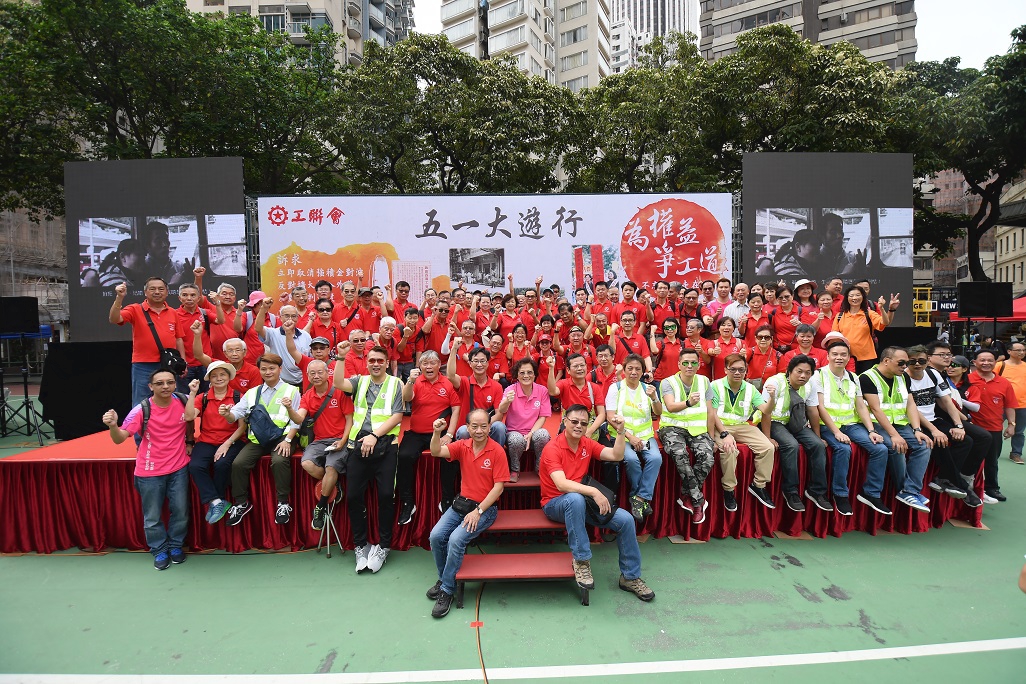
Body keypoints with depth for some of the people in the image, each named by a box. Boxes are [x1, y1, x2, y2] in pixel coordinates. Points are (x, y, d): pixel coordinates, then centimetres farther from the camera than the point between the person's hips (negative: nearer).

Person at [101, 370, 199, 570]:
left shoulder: (182, 401, -6)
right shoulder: (142, 410, -15)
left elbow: (189, 416, -24)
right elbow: (119, 439, -17)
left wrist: (193, 392, -25)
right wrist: (113, 425, -37)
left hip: (179, 468, 2)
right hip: (150, 472, -2)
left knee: (180, 511, 12)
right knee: (152, 516, 10)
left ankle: (176, 545, 34)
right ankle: (160, 550, 31)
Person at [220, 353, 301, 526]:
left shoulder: (291, 391, 6)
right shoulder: (252, 393, 17)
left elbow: (296, 420, 0)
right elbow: (235, 415, 8)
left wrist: (287, 440, -13)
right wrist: (227, 414, -16)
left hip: (281, 437, -4)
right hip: (257, 439, 4)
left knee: (279, 461, -31)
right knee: (238, 464, -17)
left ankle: (283, 503, -14)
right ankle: (241, 503, 5)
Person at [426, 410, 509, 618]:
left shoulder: (497, 451, -13)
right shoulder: (463, 446, 2)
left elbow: (498, 487, -13)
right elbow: (436, 452, -10)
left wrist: (478, 511, -17)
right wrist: (437, 433, -29)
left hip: (485, 507, -5)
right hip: (461, 503, 5)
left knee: (456, 539, -24)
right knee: (436, 536, -12)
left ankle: (447, 590, -2)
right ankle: (443, 578, 14)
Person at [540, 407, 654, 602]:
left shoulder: (587, 444, 4)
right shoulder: (552, 448, -17)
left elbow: (616, 456, -1)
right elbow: (561, 484, -29)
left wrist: (620, 431, -12)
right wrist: (593, 491, -37)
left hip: (582, 501, 6)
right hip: (555, 504, -6)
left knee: (625, 519, -10)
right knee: (575, 499, -42)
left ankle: (630, 577, 8)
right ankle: (581, 561, -25)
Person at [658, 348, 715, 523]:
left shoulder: (704, 382, 12)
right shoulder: (668, 382, -1)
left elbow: (710, 412, 13)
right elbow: (671, 407, -19)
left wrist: (711, 437, 8)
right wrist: (688, 403, -38)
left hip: (697, 429, 3)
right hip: (673, 427, -3)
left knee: (707, 457, -27)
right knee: (680, 454, -33)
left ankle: (686, 496, -8)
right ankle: (698, 500, -18)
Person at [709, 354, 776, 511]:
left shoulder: (750, 388, 8)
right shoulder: (716, 386, -5)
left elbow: (765, 410, -4)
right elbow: (712, 414, -10)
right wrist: (725, 434, -21)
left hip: (743, 426, 5)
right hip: (721, 426, -5)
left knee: (768, 447, -15)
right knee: (729, 450, -33)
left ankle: (758, 485, 4)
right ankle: (728, 490, -13)